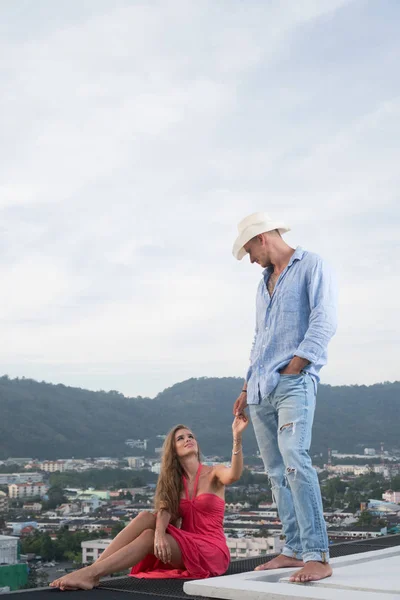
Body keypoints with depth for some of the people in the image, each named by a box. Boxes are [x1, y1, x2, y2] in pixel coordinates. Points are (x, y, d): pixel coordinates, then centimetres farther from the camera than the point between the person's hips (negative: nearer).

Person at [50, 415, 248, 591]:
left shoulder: (214, 474, 0)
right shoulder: (174, 480, 12)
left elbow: (234, 475, -25)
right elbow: (165, 510, -7)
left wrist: (237, 437, -41)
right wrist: (159, 534, -30)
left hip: (212, 551, -4)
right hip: (186, 547, 4)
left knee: (149, 537, -26)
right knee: (146, 518, -21)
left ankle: (92, 574, -38)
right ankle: (91, 569, -31)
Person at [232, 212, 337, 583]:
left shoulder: (311, 267, 1)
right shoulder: (265, 282, 24)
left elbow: (323, 323, -10)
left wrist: (294, 366, -15)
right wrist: (247, 387, 22)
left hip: (294, 382, -8)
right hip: (261, 389, 8)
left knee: (294, 460, -21)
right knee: (276, 472, 6)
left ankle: (317, 557, -20)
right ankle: (294, 550, 11)